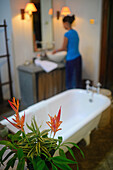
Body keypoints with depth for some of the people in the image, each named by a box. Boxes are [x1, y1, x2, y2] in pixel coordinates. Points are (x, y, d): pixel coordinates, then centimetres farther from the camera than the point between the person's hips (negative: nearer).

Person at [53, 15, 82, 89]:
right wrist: (58, 50, 23)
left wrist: (56, 51, 11)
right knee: (77, 78, 16)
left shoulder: (67, 34, -15)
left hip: (71, 59, -8)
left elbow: (64, 48, -8)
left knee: (71, 79, 3)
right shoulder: (75, 32, 10)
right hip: (78, 57, 9)